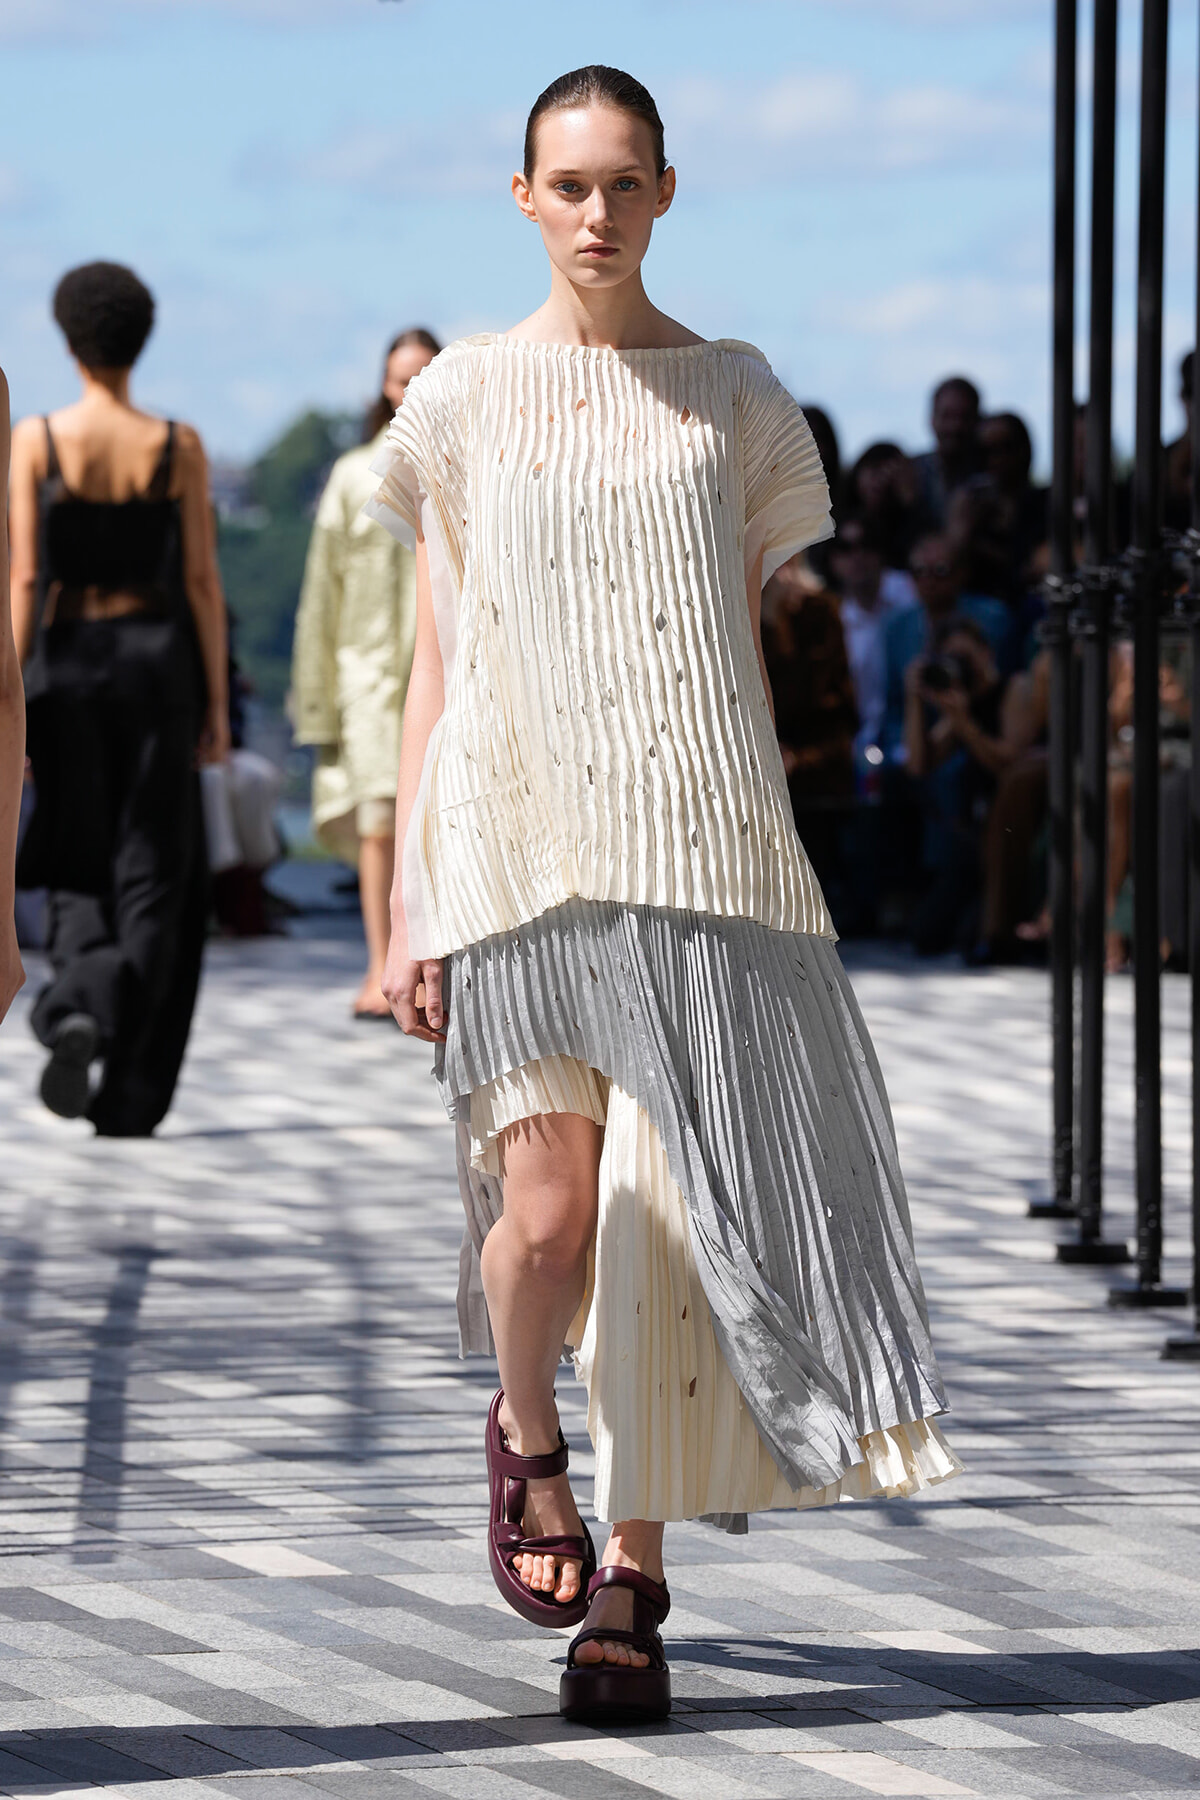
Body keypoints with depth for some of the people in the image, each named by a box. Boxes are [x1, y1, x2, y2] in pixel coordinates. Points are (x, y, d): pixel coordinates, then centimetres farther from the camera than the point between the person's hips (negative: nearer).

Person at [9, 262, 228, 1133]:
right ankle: (130, 1094, -2)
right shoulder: (178, 447, -2)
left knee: (77, 863, 14)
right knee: (153, 870, 5)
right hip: (156, 656, 0)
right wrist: (216, 703, 5)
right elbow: (202, 581, -2)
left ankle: (75, 1005, -17)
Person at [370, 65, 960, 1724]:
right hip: (519, 850, -1)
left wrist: (769, 880, 9)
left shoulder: (734, 400, 10)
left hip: (702, 855, 1)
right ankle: (527, 1435, 18)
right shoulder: (467, 400, 8)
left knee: (671, 1217, -6)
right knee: (547, 1206, -15)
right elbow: (433, 665, 9)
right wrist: (408, 905, 4)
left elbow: (754, 652, 13)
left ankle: (631, 1586, 5)